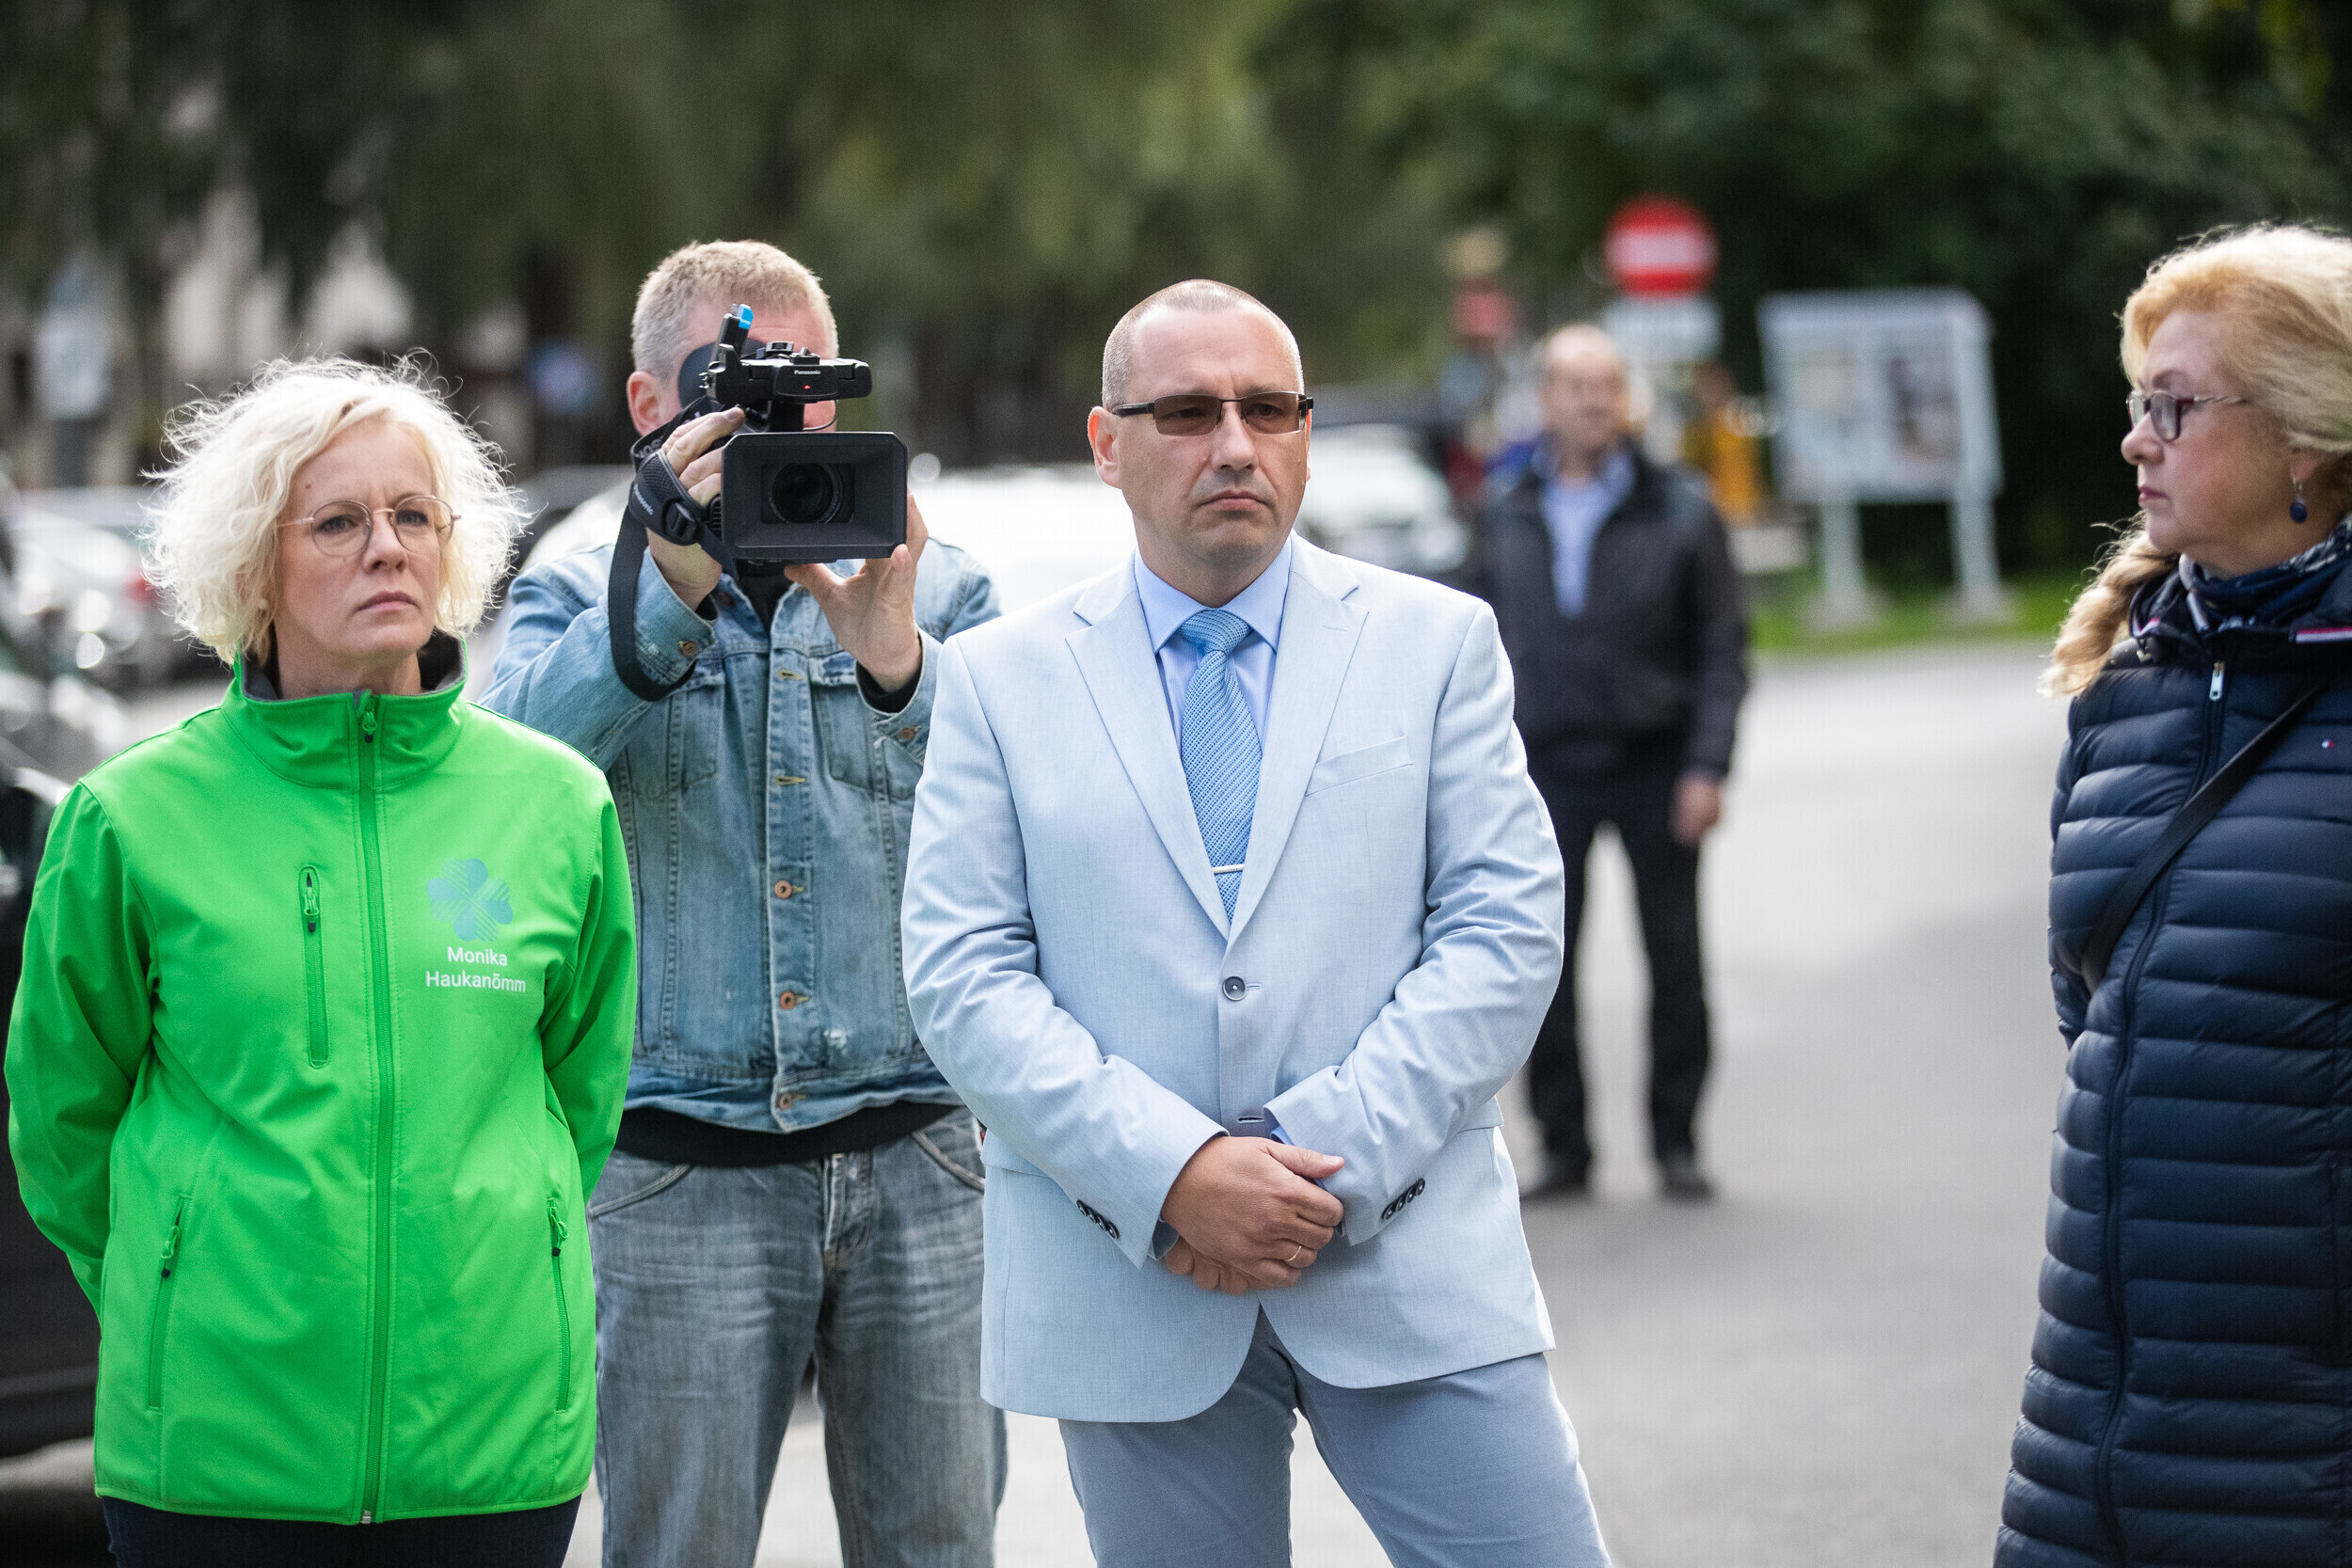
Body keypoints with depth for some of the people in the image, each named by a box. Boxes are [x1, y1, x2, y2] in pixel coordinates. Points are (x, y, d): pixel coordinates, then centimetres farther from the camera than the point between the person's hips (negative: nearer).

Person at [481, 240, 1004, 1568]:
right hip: (682, 1179, -1)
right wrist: (672, 590, -23)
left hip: (916, 1159, 1)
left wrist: (898, 662, -22)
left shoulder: (941, 590, 11)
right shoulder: (583, 601, 10)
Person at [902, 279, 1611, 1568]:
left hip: (1406, 1265, 0)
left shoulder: (1435, 642, 8)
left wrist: (1332, 1165, -11)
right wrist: (1170, 1173, -14)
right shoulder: (1001, 679, 7)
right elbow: (963, 978, -1)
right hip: (1128, 1290, 0)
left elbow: (1504, 932, 0)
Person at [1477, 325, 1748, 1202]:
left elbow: (1722, 650, 0)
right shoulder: (1506, 513, 8)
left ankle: (1676, 1143, 11)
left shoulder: (1680, 512, 1)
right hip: (1547, 767, 2)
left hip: (1653, 763, -2)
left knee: (1675, 960, 1)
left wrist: (1706, 768, -9)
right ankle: (1564, 1149, 9)